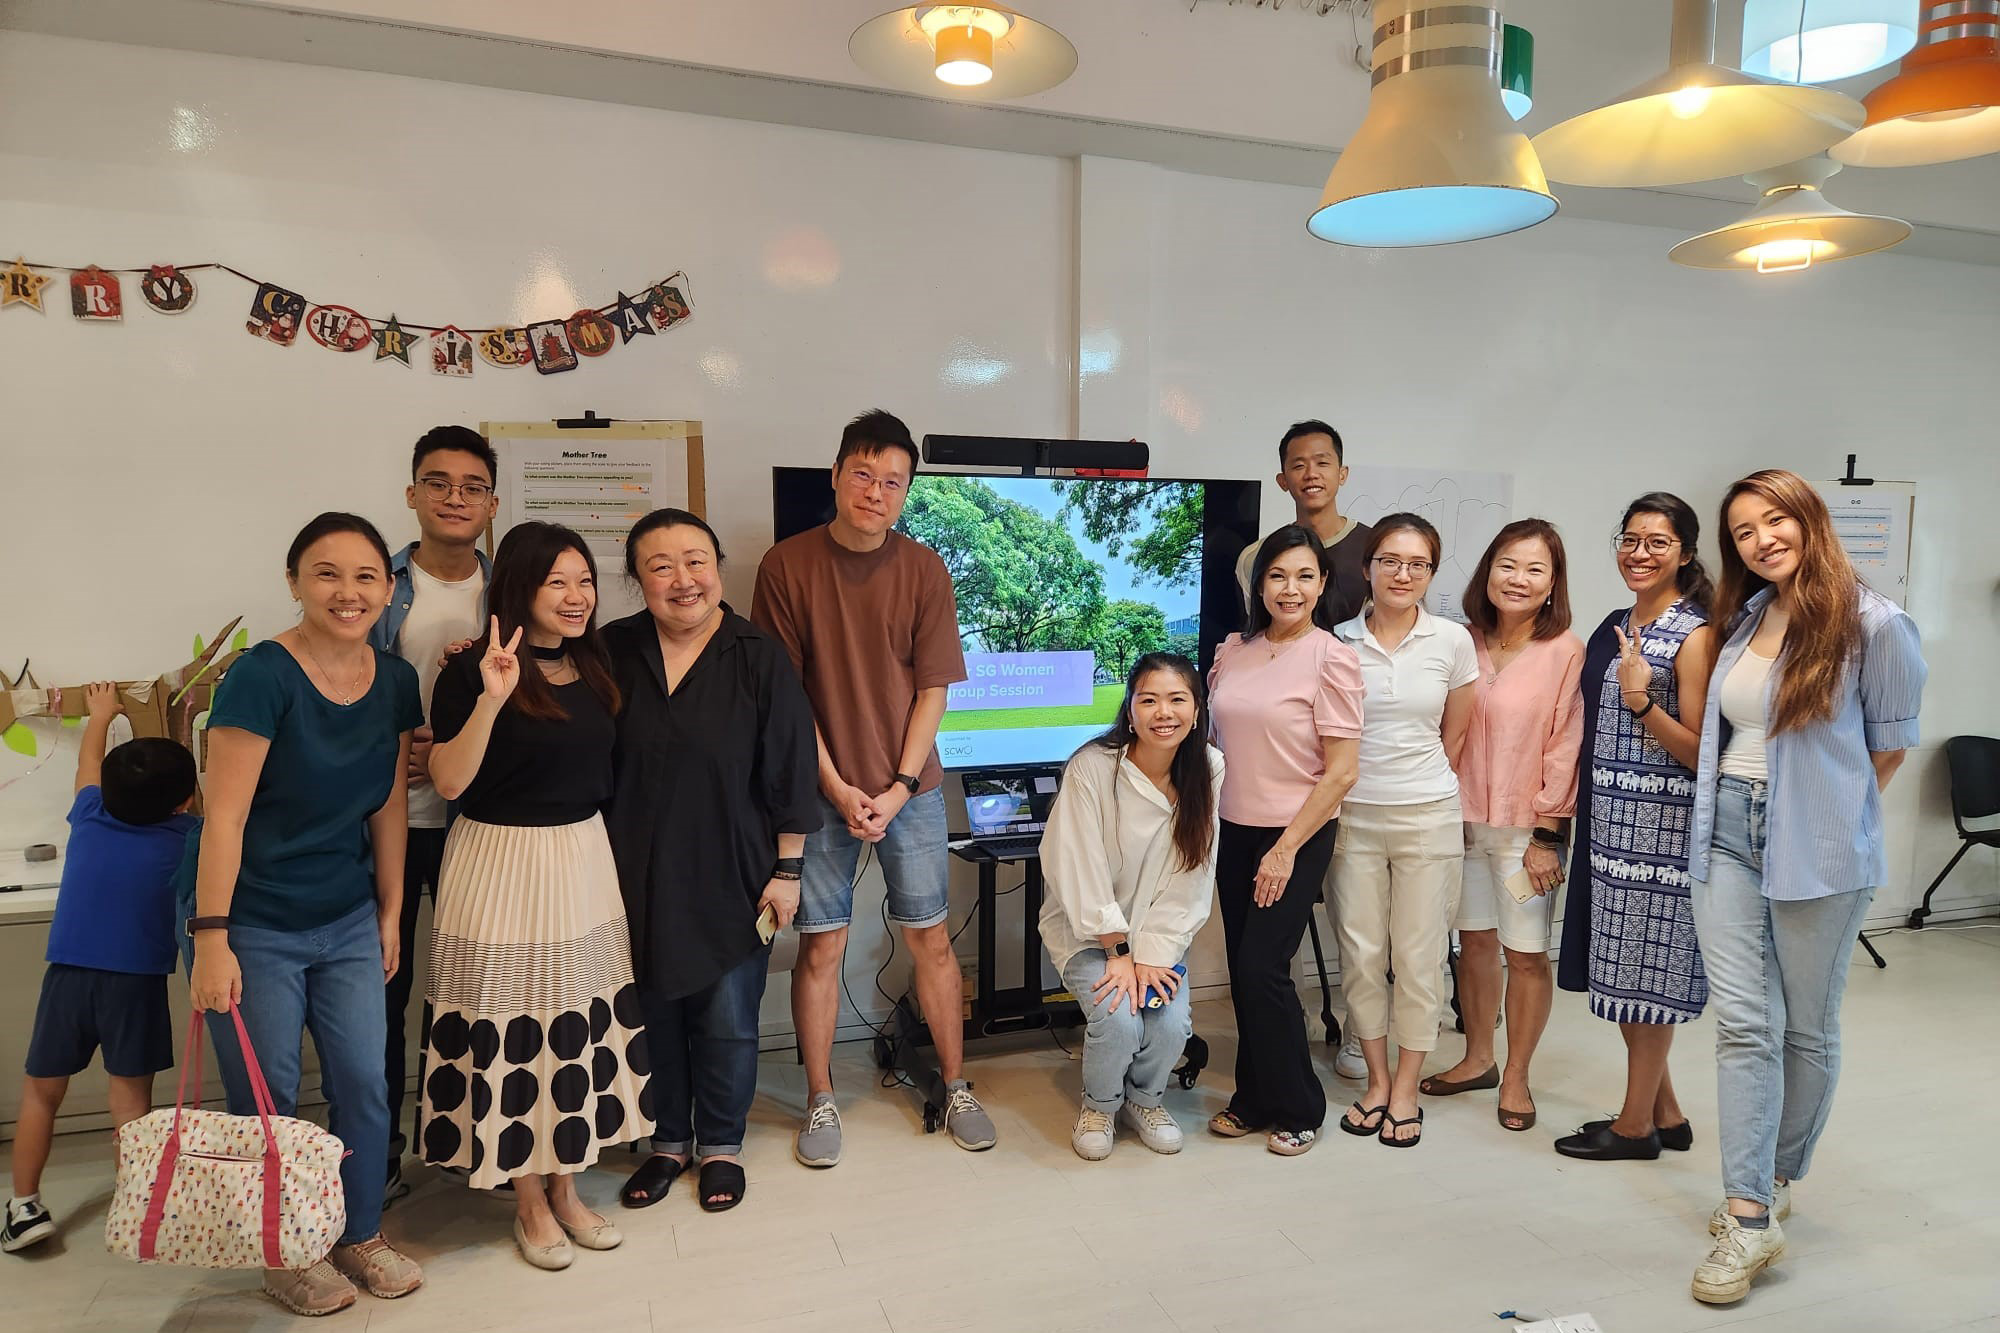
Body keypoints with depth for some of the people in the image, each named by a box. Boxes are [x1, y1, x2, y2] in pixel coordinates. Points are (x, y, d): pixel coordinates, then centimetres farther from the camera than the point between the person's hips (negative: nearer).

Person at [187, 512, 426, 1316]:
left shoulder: (396, 682, -1)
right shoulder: (264, 676, -18)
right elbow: (224, 816, -19)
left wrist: (391, 913, 8)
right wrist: (211, 937, -20)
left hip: (349, 923, 5)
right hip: (256, 926, -5)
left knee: (363, 1085, 8)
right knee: (269, 1100, 7)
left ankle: (361, 1239, 28)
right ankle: (283, 1255, 28)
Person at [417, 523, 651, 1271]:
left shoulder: (595, 669, 7)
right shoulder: (473, 672, -10)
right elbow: (448, 782, -18)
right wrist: (491, 698, -28)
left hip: (585, 862, 6)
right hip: (503, 866, -5)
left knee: (581, 1026, 12)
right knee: (513, 1035, 4)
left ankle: (565, 1189, 29)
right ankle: (529, 1203, 23)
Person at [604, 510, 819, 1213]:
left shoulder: (760, 658, -9)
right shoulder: (612, 652, -1)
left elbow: (790, 770, -7)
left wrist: (787, 869, -6)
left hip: (732, 876, -2)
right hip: (639, 877, 3)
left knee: (727, 1021, 10)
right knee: (655, 1016, 15)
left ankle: (721, 1145, 32)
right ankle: (667, 1141, 36)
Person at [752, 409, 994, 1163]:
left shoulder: (924, 570, -3)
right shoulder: (787, 565, -6)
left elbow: (933, 690, -2)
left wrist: (899, 789, -9)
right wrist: (838, 788, -10)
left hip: (909, 787, 1)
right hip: (821, 787, -1)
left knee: (930, 936, 9)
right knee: (820, 944, 6)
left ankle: (956, 1087, 25)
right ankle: (820, 1102, 23)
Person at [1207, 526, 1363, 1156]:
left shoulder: (1330, 658, -10)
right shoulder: (1233, 652, 5)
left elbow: (1341, 772, -12)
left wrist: (1286, 850, -14)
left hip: (1296, 836, -5)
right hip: (1234, 831, 5)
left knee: (1263, 969, -5)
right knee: (1242, 969, 9)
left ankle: (1297, 1110, 15)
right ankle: (1254, 1099, 26)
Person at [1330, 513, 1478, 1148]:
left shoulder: (1453, 640, -1)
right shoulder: (1338, 642, 0)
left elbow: (1454, 737, 10)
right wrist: (1329, 812, 6)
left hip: (1428, 818, 0)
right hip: (1353, 816, 1)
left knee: (1418, 956, 6)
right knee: (1360, 953, 6)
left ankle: (1406, 1089, 21)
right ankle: (1376, 1080, 23)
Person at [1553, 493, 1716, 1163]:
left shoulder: (1694, 635, -11)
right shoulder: (1615, 627, 12)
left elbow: (1699, 752, -15)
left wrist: (1641, 702, -28)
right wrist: (1572, 796, 14)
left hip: (1661, 825, -8)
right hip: (1609, 820, 8)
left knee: (1646, 968, 3)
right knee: (1622, 967, 14)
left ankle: (1636, 1125, 18)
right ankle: (1666, 1113, 30)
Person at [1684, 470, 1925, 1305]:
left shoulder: (1873, 623, -8)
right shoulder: (1744, 618, 8)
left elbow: (1890, 740, 1)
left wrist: (1834, 809, 5)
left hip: (1819, 852, -4)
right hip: (1729, 837, 4)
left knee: (1807, 1028, 12)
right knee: (1742, 1023, -1)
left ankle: (1777, 1183, 30)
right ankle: (1751, 1216, 3)